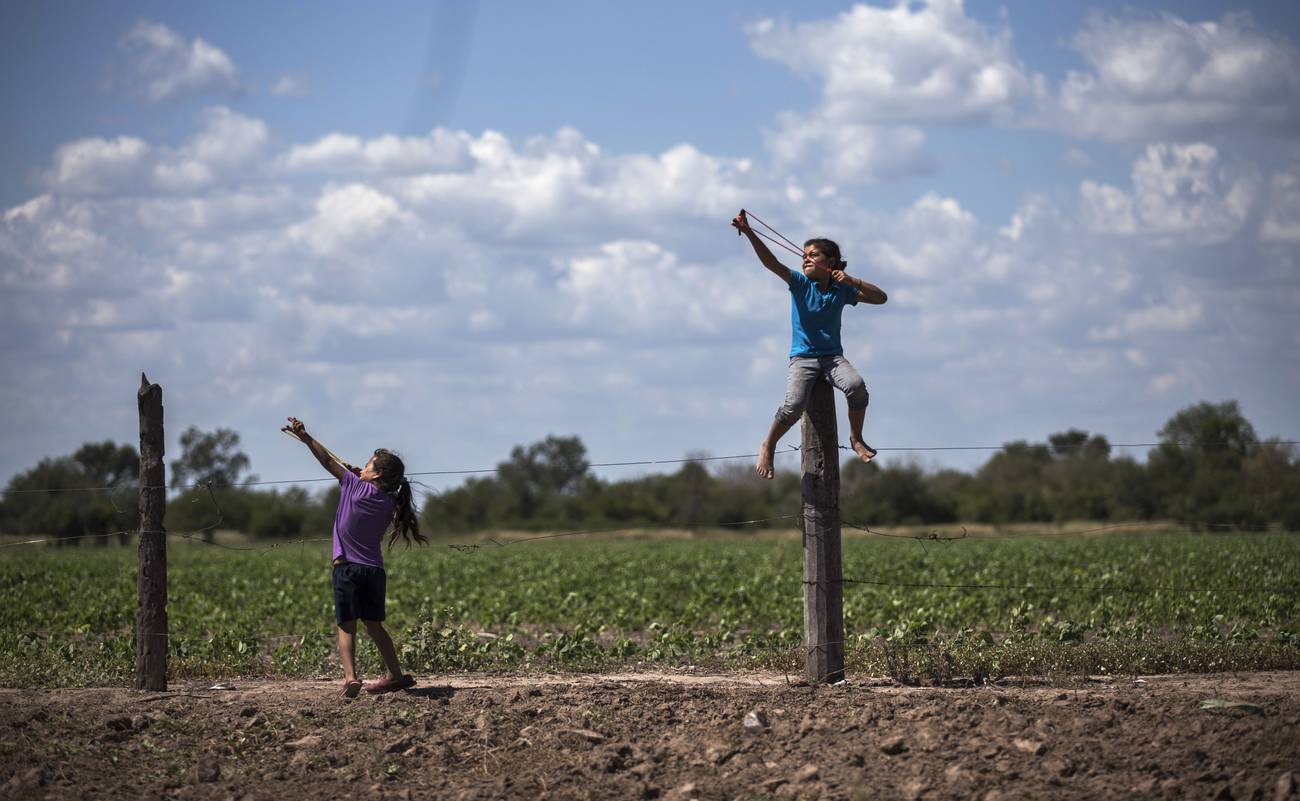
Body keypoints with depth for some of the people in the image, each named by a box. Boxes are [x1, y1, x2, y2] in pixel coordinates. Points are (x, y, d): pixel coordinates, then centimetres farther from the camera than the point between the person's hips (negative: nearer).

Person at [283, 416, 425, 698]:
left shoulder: (355, 487, -7)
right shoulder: (389, 504, 4)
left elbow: (328, 462, -2)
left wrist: (305, 437, 4)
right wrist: (358, 476, 18)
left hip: (347, 567, -5)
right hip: (374, 569, 5)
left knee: (346, 627, -4)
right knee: (374, 625, 19)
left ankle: (350, 676, -19)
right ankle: (396, 675, 24)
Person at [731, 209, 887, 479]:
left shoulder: (841, 290, 5)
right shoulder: (800, 284, 0)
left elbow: (881, 298, 2)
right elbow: (770, 262, -14)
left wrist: (853, 281, -11)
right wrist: (748, 232, -28)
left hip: (833, 356, 1)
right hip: (802, 357, -1)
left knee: (856, 386, -30)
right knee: (794, 405, -25)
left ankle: (856, 438, -9)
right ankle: (768, 446, 0)